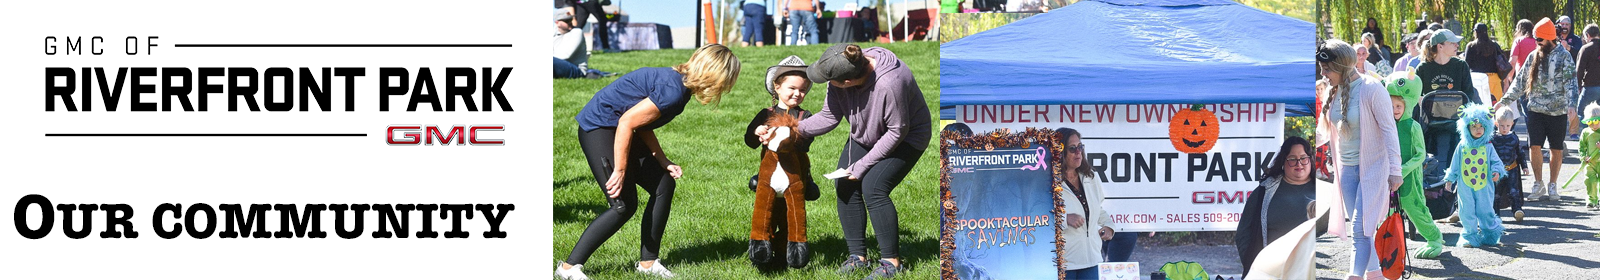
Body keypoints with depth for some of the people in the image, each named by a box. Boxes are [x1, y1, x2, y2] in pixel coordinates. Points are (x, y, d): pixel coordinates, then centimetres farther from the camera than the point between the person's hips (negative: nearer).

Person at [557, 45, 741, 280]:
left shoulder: (678, 82, 7)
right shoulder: (673, 91, -24)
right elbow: (627, 122, -25)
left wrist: (663, 162, 6)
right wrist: (620, 171, -21)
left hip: (614, 129, 10)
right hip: (597, 128, -10)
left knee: (664, 184, 8)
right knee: (624, 205, -13)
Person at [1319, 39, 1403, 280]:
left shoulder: (1371, 89, -17)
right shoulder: (1332, 91, 3)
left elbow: (1389, 130, -15)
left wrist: (1394, 170, -16)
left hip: (1372, 167, -7)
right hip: (1346, 168, 7)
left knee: (1360, 229, -12)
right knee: (1360, 229, 9)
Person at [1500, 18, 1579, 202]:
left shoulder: (1563, 56, -4)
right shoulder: (1533, 56, 10)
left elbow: (1570, 82, -12)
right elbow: (1520, 81, 16)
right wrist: (1504, 101, 13)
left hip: (1557, 111, -3)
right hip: (1535, 109, 3)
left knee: (1556, 149, 5)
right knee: (1534, 146, -7)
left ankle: (1552, 186, 17)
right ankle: (1538, 184, 6)